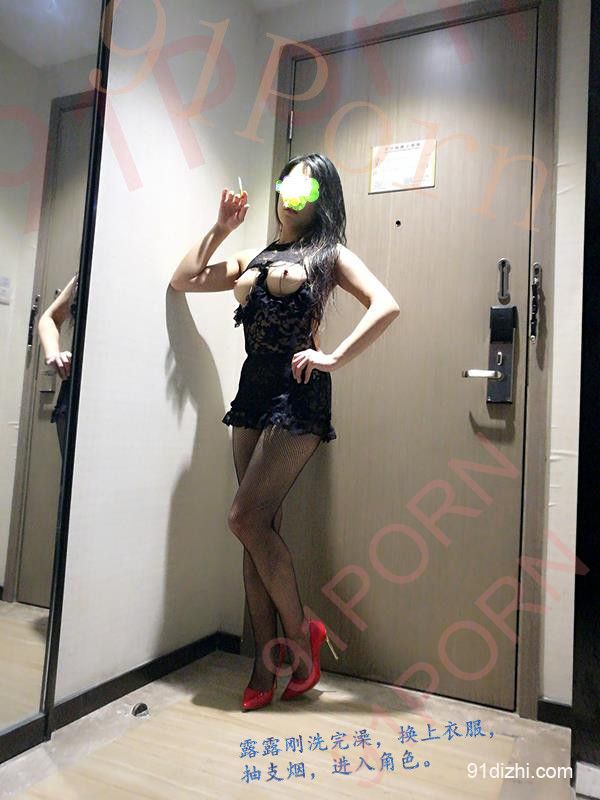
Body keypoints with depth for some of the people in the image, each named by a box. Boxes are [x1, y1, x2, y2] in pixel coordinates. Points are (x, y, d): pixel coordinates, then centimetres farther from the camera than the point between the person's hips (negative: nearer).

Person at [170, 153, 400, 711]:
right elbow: (183, 280, 22)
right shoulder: (253, 260, 23)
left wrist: (333, 359, -14)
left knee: (246, 518, -13)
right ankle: (265, 663, 15)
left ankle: (300, 631, 9)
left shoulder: (329, 255, 7)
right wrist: (219, 229, 18)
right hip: (253, 391, 6)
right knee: (259, 528, 4)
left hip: (298, 393, -6)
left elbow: (386, 306, -8)